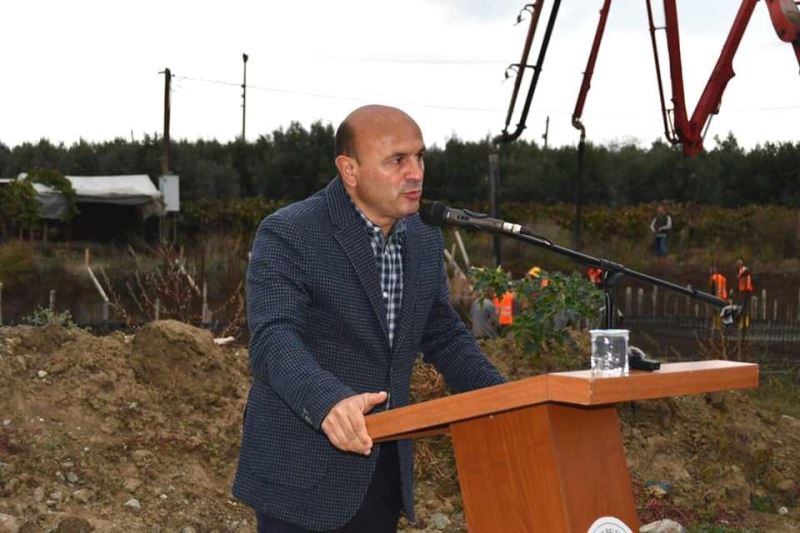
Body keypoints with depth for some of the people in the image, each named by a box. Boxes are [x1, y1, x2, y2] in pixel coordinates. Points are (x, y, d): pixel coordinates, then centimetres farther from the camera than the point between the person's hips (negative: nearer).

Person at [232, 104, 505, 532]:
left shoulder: (423, 241, 7)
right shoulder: (287, 236, -14)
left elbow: (443, 337, 16)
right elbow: (272, 341, -27)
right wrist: (327, 401, -46)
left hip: (384, 473, 6)